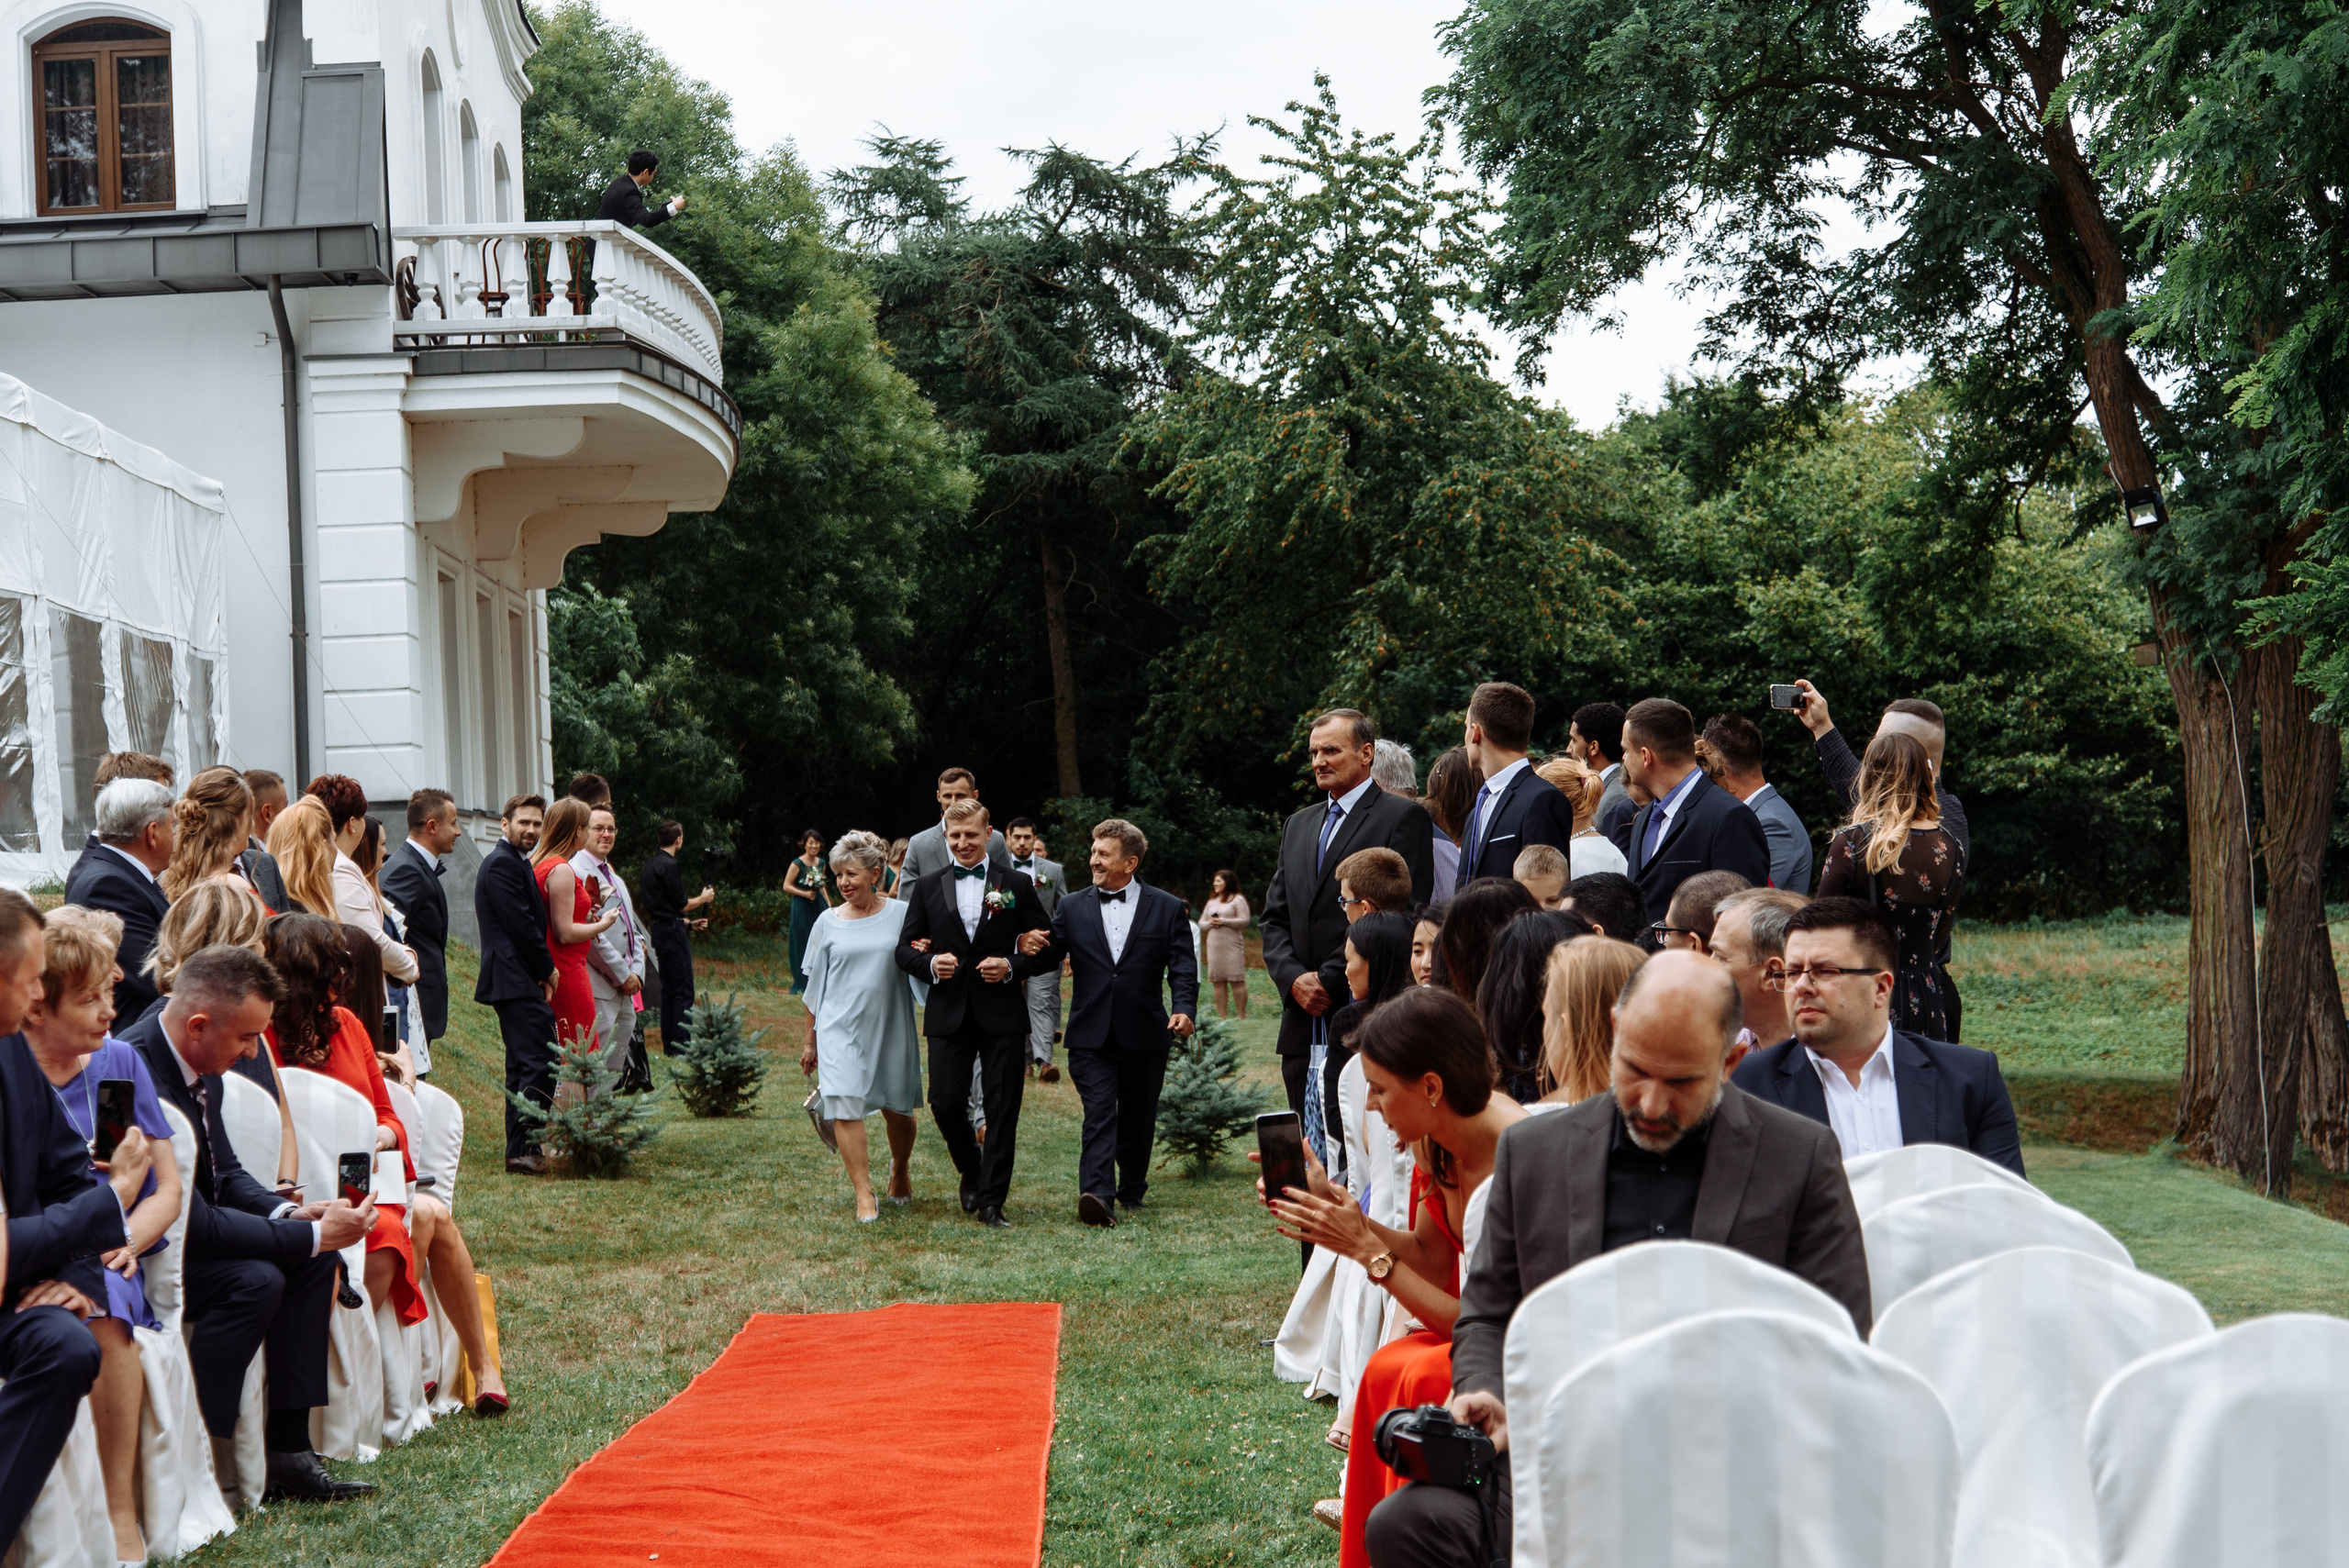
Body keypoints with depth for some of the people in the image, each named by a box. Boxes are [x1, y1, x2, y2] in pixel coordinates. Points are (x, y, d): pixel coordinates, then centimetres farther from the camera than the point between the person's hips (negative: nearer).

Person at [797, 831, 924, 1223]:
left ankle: (901, 1169, 39)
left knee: (897, 1109, 10)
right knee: (845, 1109, -12)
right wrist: (810, 1040, 14)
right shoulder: (828, 922, 5)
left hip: (891, 1026, 0)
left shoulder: (901, 914, 1)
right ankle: (864, 1194, -5)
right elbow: (816, 985, 11)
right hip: (840, 1028, 0)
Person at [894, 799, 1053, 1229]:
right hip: (948, 1013, 1)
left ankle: (991, 1202, 8)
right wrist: (930, 963, -13)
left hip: (1002, 1015, -1)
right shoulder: (928, 887, 8)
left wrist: (1012, 966, -13)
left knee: (1002, 1110, -1)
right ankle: (972, 1172, 25)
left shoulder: (1017, 885, 4)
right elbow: (905, 949, 8)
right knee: (946, 1104, -3)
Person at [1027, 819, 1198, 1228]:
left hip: (1145, 1035, 0)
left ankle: (1132, 1191, 29)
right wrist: (1036, 951, -16)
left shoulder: (1168, 908, 3)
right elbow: (1050, 960, 8)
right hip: (1091, 1034, 0)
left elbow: (1183, 968, -1)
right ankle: (1097, 1194, -25)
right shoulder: (1072, 907, 8)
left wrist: (1184, 1009, -18)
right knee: (1099, 1114, -14)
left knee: (1138, 1118, 12)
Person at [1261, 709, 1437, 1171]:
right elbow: (1274, 919, 17)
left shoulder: (1403, 818, -1)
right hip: (1304, 1022, 7)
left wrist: (1330, 978, -12)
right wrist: (1294, 979, -2)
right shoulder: (1298, 825, 21)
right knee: (1308, 1149, 6)